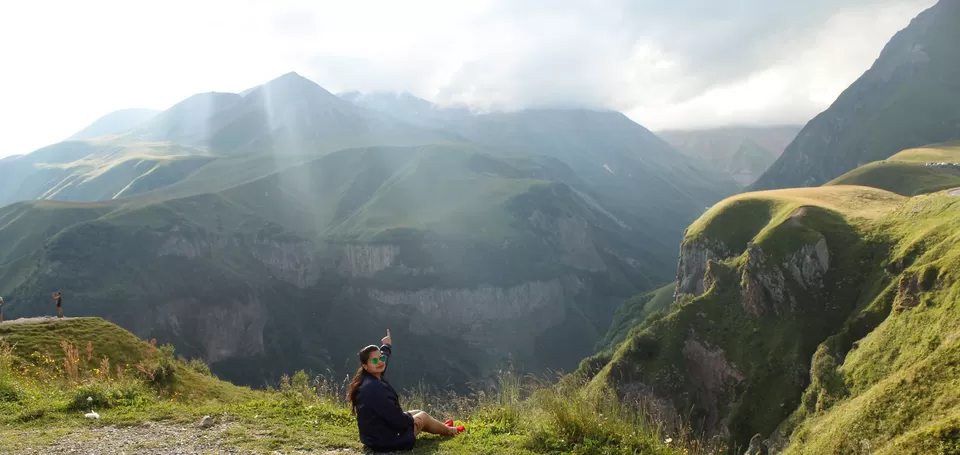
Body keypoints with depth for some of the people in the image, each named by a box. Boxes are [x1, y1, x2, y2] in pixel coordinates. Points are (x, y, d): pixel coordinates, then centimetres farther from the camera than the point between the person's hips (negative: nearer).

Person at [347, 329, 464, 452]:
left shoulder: (367, 380, -3)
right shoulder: (374, 388, -32)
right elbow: (396, 418, -29)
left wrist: (386, 346, 39)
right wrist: (411, 419, -6)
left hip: (375, 436, 9)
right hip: (386, 440, -9)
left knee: (418, 412, 26)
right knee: (423, 416, 14)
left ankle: (443, 427, 54)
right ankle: (449, 431, 43)